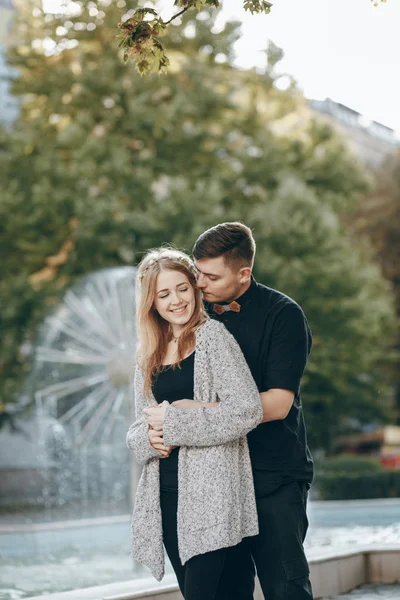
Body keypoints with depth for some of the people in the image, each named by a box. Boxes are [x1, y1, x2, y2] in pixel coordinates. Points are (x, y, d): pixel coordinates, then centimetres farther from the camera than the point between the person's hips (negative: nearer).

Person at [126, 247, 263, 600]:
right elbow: (138, 429, 16)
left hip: (209, 490, -6)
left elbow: (248, 410, -14)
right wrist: (149, 437, -9)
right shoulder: (148, 357, 15)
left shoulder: (213, 336, -3)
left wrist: (175, 417, -12)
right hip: (166, 493, 6)